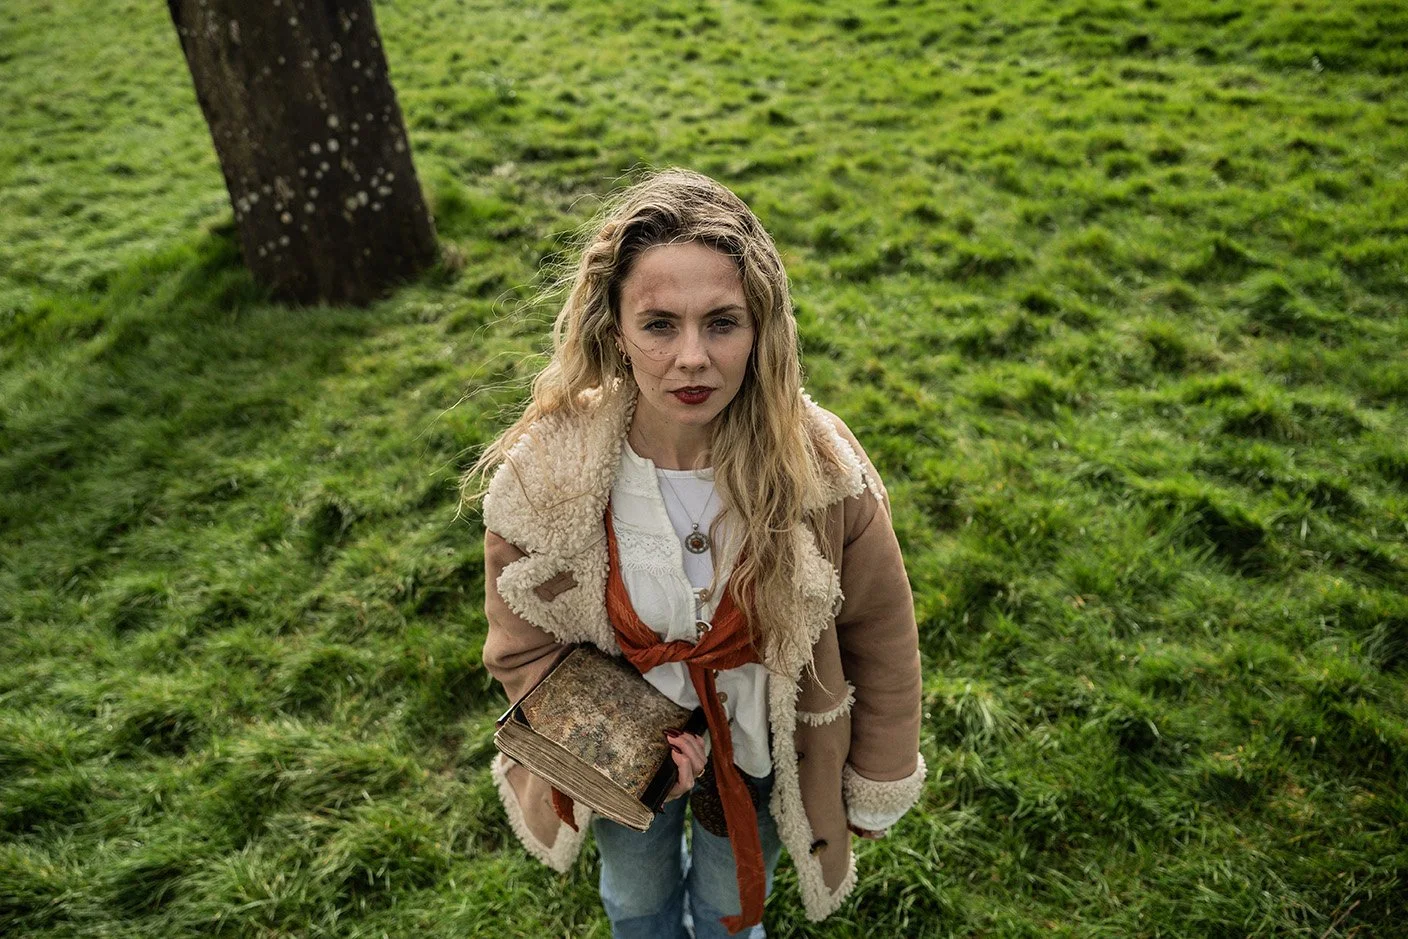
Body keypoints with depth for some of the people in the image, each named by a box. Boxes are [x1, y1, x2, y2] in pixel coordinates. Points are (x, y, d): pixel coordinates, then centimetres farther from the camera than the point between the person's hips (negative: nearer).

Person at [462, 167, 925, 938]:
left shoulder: (821, 470, -29)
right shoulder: (541, 476, -27)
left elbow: (880, 637, -13)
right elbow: (524, 649, -11)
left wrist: (876, 787, -1)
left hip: (758, 759, 0)